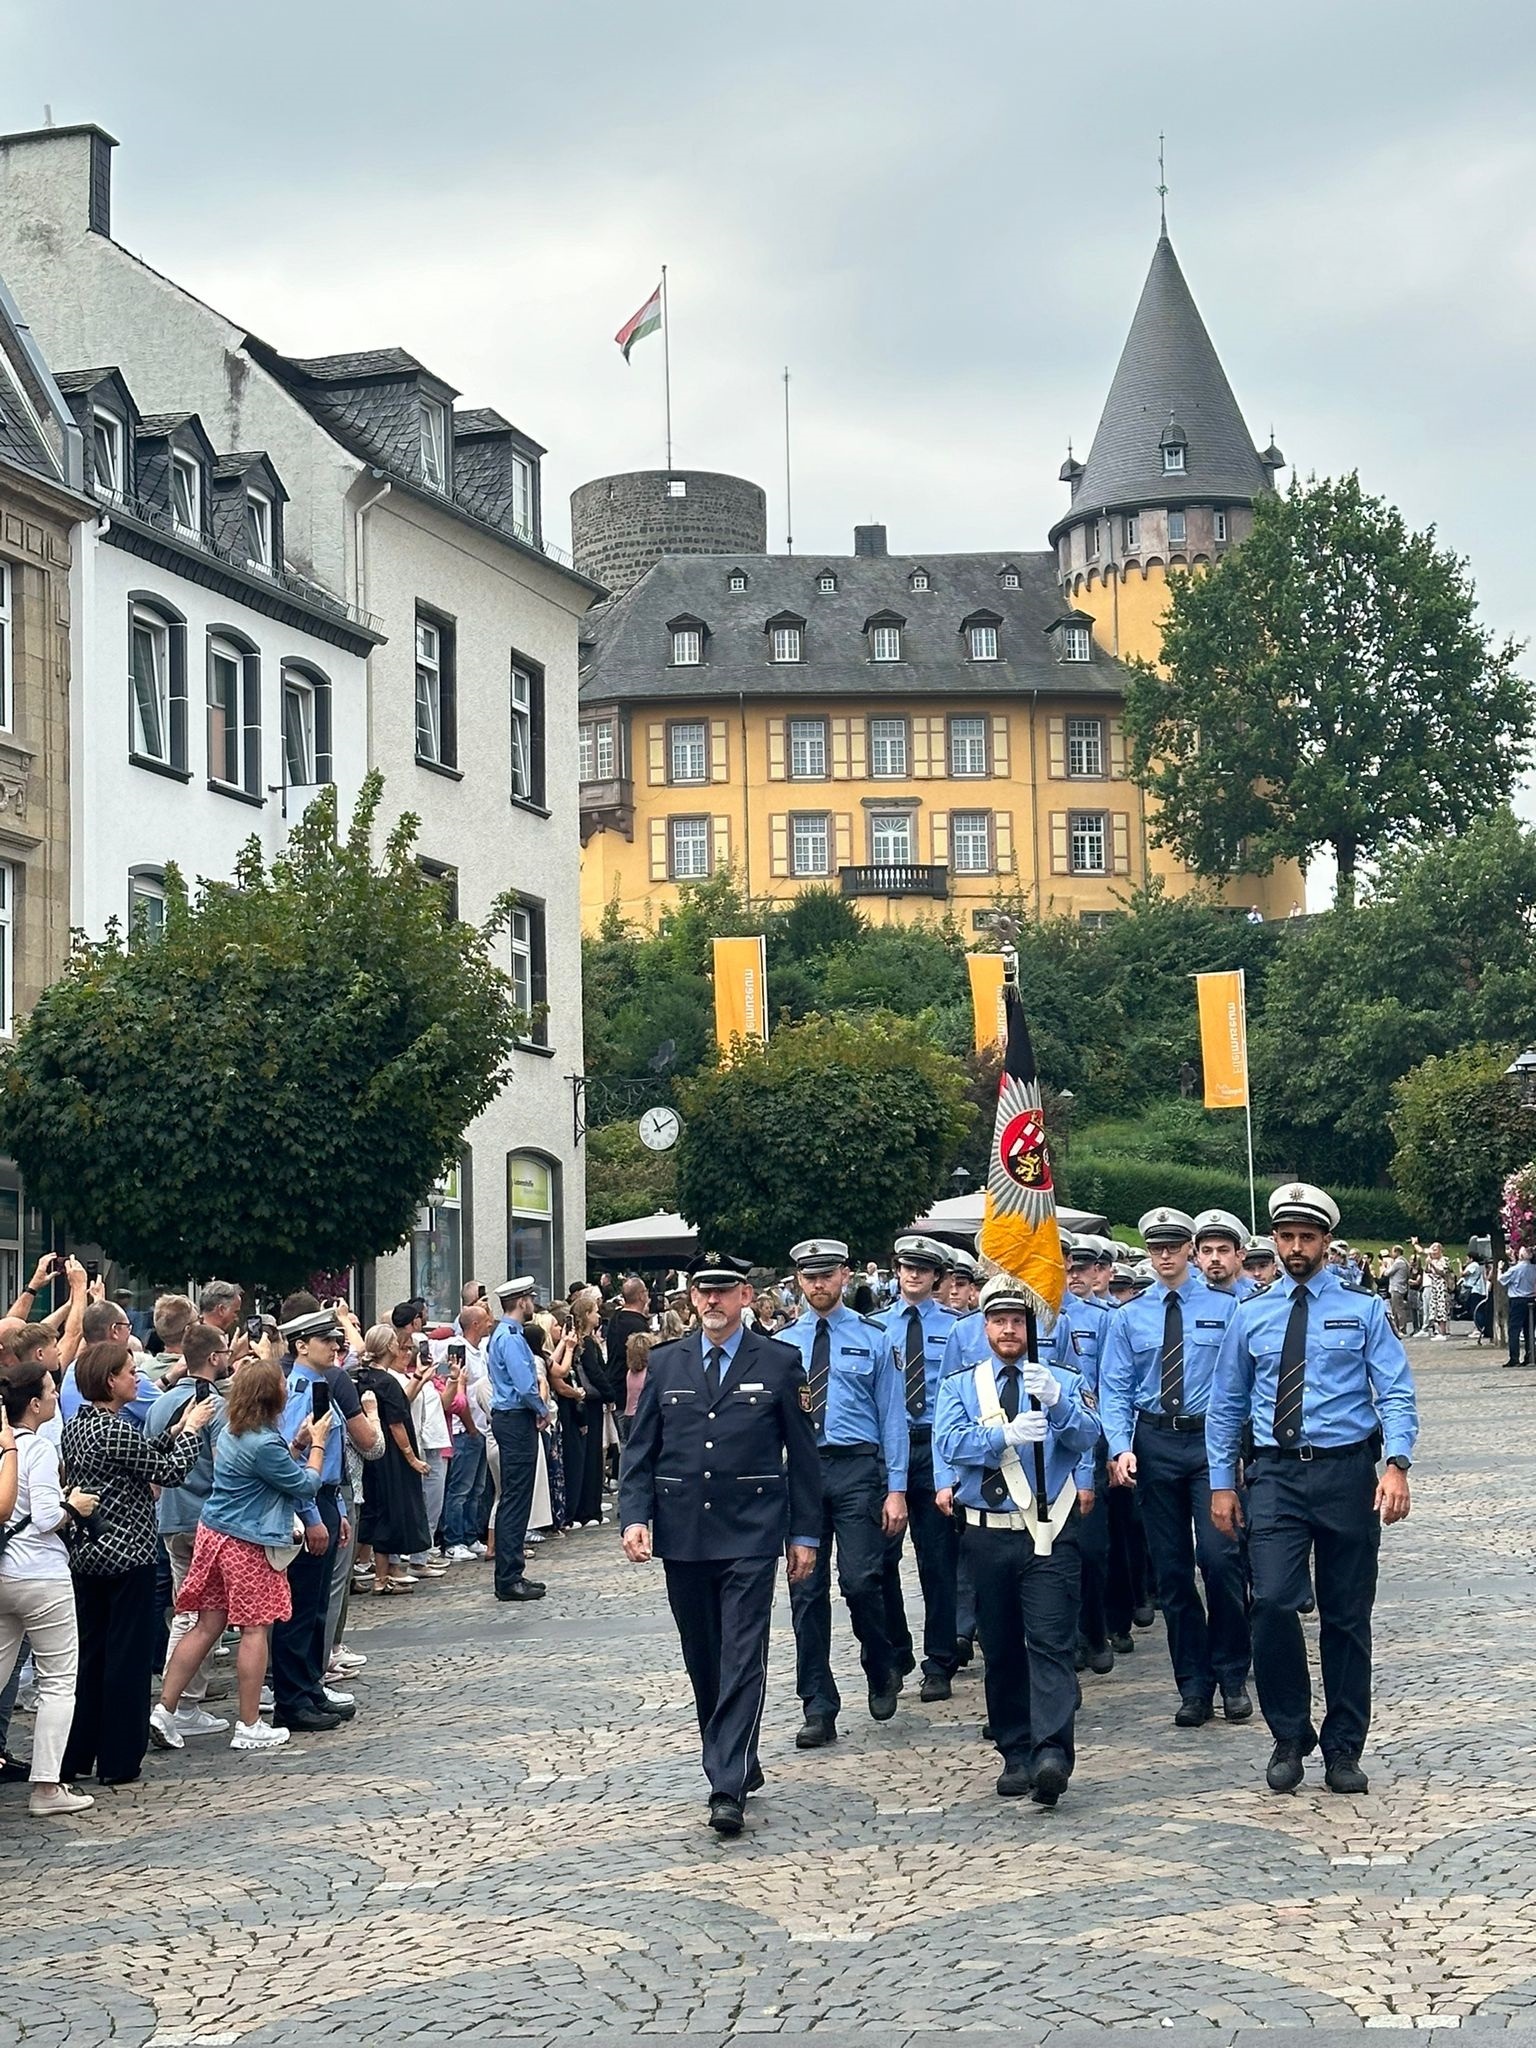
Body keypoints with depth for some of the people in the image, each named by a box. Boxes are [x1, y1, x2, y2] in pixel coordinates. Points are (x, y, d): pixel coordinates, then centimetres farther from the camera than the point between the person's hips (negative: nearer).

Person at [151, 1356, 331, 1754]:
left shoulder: (232, 1432, 8)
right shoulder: (264, 1444, -21)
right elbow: (306, 1484, -9)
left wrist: (298, 1444, 14)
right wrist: (317, 1443, 4)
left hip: (214, 1533, 9)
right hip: (249, 1544, -9)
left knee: (207, 1625, 10)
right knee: (255, 1629, 2)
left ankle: (164, 1710, 7)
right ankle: (250, 1727, 8)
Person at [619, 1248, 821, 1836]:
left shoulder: (779, 1362, 2)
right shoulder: (665, 1363, 9)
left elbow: (802, 1453, 4)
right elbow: (639, 1449, 9)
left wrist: (805, 1534, 2)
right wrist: (634, 1516, -5)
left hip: (750, 1534, -3)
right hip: (682, 1534, 3)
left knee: (742, 1658, -10)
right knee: (702, 1661, 10)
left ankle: (728, 1787, -14)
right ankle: (738, 1764, 25)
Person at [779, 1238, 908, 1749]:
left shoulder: (872, 1339, 5)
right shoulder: (784, 1344, 11)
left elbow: (893, 1416, 3)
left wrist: (896, 1489, -4)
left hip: (856, 1466, -2)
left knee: (860, 1580, -12)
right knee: (807, 1591, 3)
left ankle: (881, 1671, 17)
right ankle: (818, 1709, 10)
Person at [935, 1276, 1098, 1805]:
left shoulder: (1061, 1380, 9)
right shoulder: (960, 1384, 11)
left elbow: (1087, 1438, -6)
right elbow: (948, 1441, -7)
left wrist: (1056, 1402, -25)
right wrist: (1005, 1434, -23)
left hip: (1049, 1532, -2)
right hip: (987, 1533, 2)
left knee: (1050, 1641, -13)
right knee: (1000, 1647, 7)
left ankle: (1052, 1755, -23)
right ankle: (1015, 1756, 15)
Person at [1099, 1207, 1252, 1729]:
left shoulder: (1224, 1308, 1)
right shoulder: (1129, 1317, 7)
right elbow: (1114, 1390, 5)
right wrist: (1121, 1448, -9)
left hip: (1212, 1438, -3)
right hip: (1154, 1442, 3)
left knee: (1220, 1557, -14)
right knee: (1171, 1568, 6)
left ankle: (1232, 1678, 3)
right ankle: (1192, 1686, 14)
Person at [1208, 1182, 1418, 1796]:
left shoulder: (1363, 1310, 3)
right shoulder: (1250, 1316, 9)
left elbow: (1396, 1394, -3)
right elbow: (1226, 1405, 14)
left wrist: (1397, 1464, -17)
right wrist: (1222, 1484, 8)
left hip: (1346, 1472, -1)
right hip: (1276, 1475, 1)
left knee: (1347, 1617, 6)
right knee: (1273, 1603, -15)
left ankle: (1343, 1750, 18)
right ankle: (1289, 1739, 3)